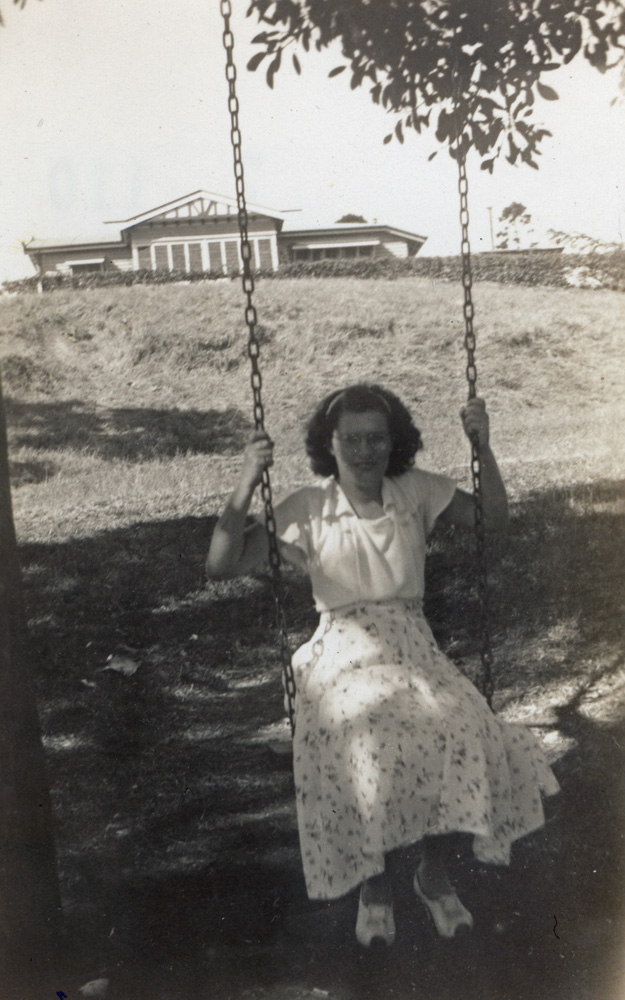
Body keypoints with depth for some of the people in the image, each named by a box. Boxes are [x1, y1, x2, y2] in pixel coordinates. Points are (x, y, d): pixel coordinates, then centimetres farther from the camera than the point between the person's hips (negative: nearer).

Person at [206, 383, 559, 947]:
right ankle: (373, 886, -7)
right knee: (364, 743, -35)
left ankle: (435, 875, -3)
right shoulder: (307, 510, 3)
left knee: (464, 732, -30)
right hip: (343, 654, -2)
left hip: (412, 647, 2)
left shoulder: (417, 493, 11)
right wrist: (247, 485, -14)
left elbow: (495, 519, 9)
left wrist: (483, 447, -2)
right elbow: (222, 565, -3)